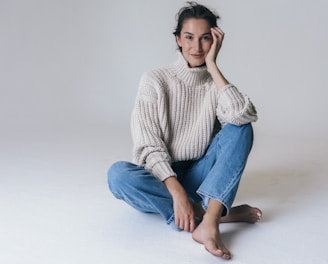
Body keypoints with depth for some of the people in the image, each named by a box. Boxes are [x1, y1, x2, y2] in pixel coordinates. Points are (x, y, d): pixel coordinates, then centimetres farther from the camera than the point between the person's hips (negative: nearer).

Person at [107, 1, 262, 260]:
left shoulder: (216, 85, 1)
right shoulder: (155, 80, -7)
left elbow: (245, 116, -23)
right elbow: (148, 147, -16)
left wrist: (212, 65, -17)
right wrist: (177, 191, -30)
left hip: (198, 179, 2)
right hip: (160, 180, -2)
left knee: (240, 128, -20)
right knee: (118, 174, -34)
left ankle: (208, 222, -36)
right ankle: (219, 213, -27)